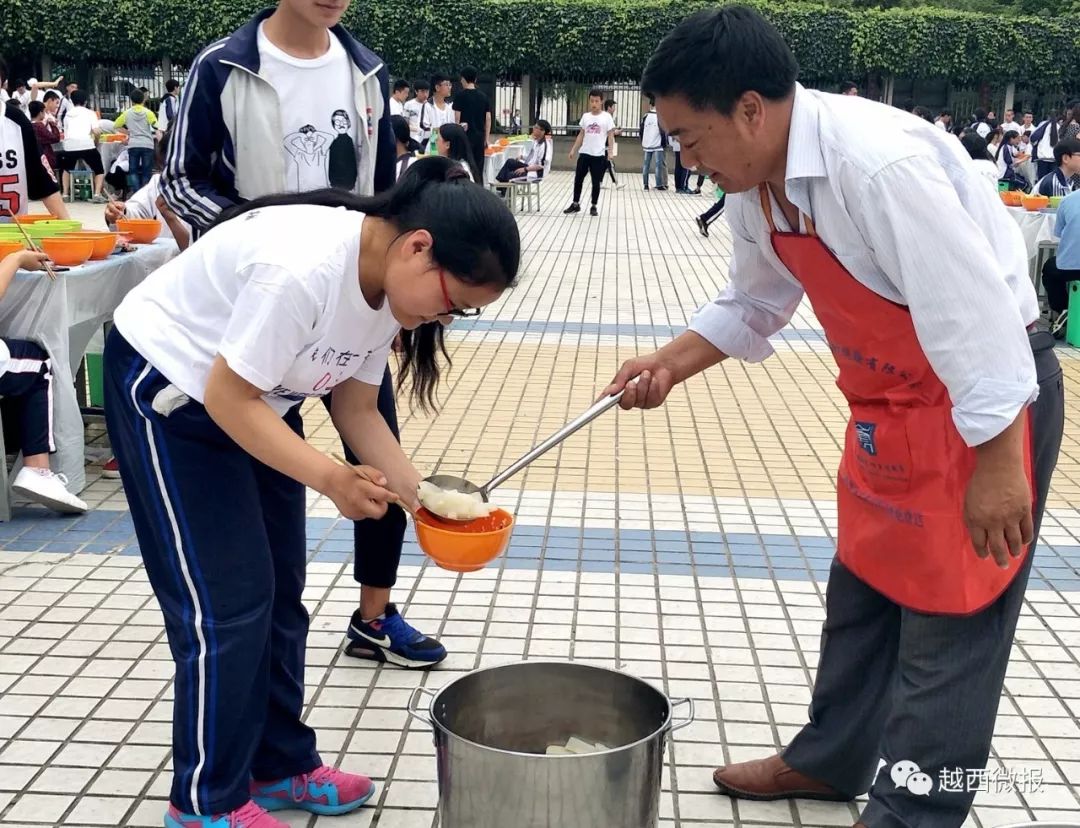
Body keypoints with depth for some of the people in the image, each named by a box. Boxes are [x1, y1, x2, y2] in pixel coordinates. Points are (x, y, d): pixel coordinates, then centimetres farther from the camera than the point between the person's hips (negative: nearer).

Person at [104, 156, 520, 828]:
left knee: (279, 595, 11)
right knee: (226, 606, -6)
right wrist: (331, 479, -31)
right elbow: (227, 398, -28)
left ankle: (279, 765, 26)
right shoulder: (304, 268, -35)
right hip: (169, 390, -8)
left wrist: (416, 492, -13)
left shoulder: (388, 282, -8)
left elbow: (357, 408, -1)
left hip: (253, 401, 9)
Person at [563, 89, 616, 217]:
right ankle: (575, 204, 20)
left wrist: (610, 152, -13)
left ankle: (593, 206, 14)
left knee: (596, 182, 3)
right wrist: (573, 150, 8)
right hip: (584, 153, 4)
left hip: (598, 155, -4)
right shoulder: (585, 116, 7)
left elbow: (611, 136, -4)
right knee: (578, 179, 8)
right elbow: (581, 135, 13)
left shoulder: (606, 117, -4)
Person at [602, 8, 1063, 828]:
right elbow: (753, 305, 13)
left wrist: (999, 466, -25)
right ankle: (832, 757, 39)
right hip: (890, 399, 9)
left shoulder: (880, 165, -32)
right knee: (864, 586, 20)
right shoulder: (753, 185, -4)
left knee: (949, 612, 2)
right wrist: (670, 364, 0)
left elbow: (974, 311, -29)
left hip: (987, 397, -9)